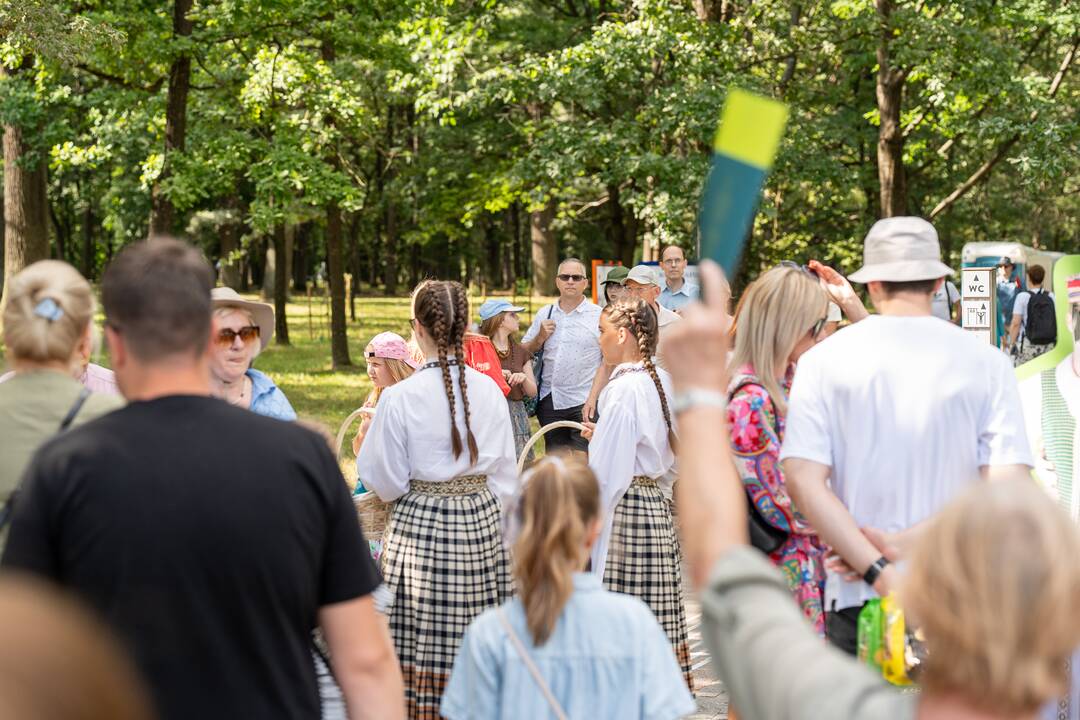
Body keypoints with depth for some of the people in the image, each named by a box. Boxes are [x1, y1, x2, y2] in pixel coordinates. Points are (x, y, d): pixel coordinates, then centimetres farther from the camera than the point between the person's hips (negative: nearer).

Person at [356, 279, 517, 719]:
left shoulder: (399, 397, -12)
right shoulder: (489, 391, -1)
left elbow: (386, 483, -6)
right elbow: (506, 473, 7)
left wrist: (367, 450, 13)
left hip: (420, 526, -3)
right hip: (482, 520, 4)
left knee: (423, 645, 4)